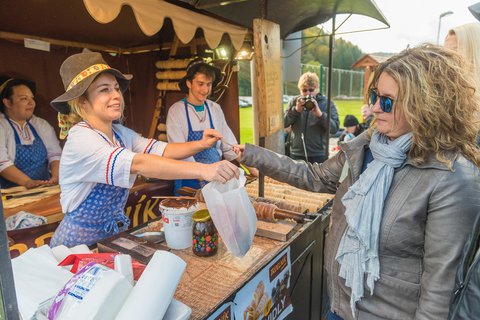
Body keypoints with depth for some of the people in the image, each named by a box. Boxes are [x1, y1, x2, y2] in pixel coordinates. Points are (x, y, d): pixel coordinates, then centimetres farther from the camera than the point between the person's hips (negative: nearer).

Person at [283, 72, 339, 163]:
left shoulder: (327, 103, -1)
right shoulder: (294, 101, 6)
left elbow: (335, 128, -11)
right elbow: (283, 123, -3)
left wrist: (320, 114, -24)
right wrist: (296, 110, -16)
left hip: (318, 154, -2)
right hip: (296, 153, 2)